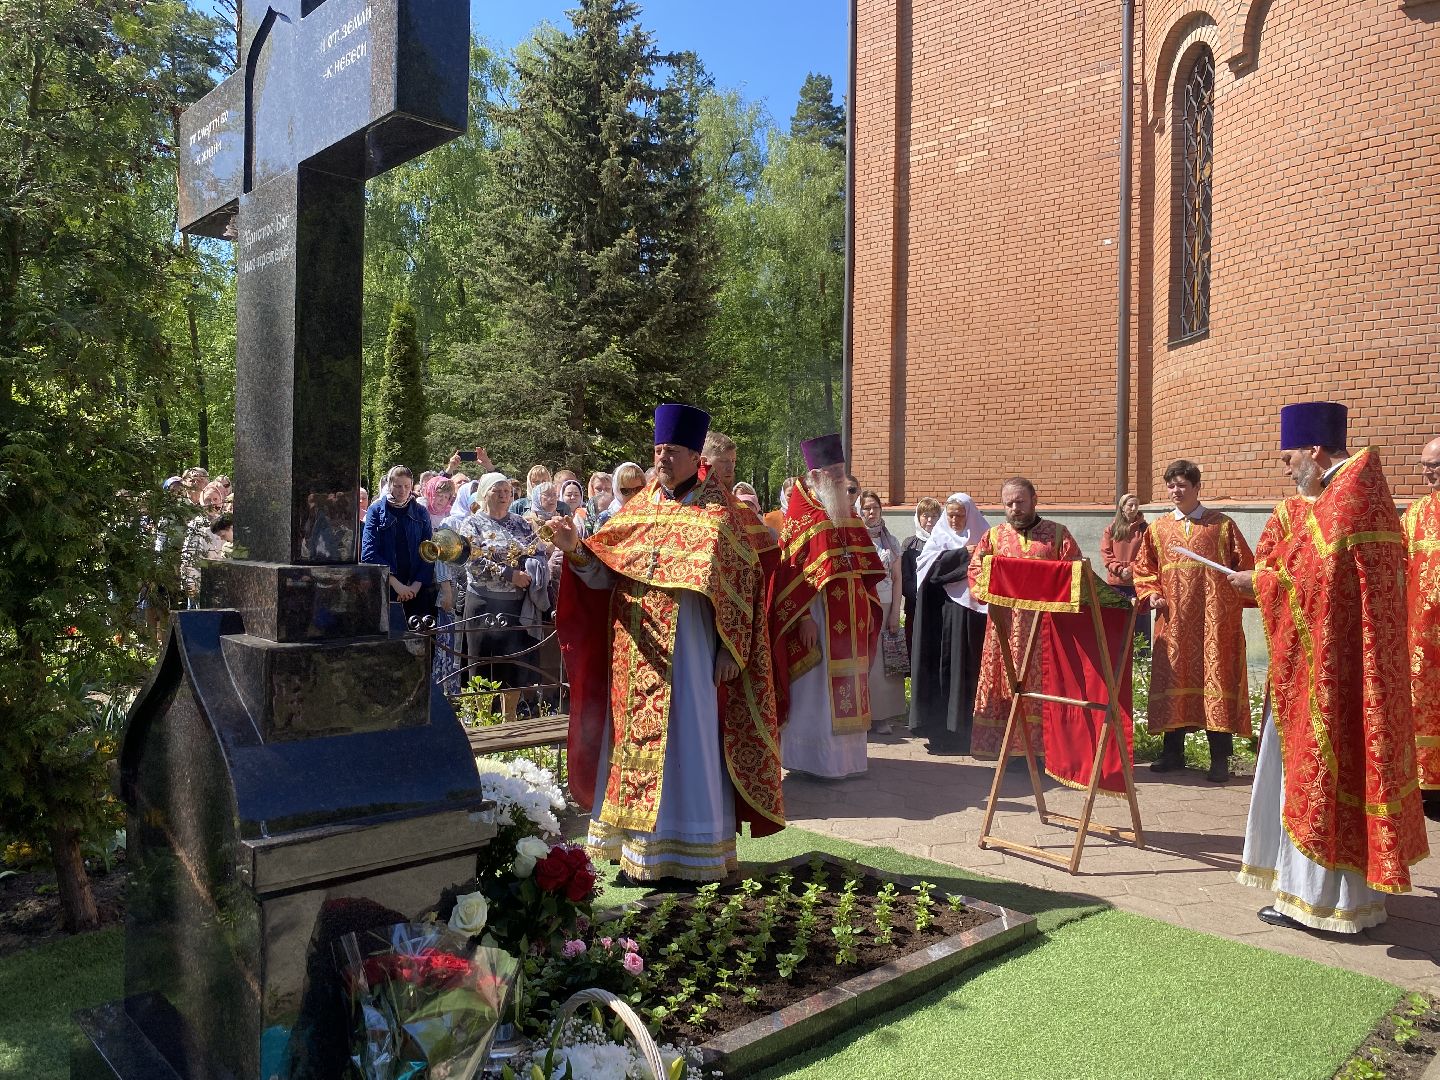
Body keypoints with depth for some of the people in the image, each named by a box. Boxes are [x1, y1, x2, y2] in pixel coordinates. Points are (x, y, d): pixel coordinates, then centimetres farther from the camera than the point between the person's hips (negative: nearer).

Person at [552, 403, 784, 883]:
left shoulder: (717, 510, -2)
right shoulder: (638, 507, 10)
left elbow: (740, 583, -5)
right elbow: (603, 574, 4)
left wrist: (731, 649, -10)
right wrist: (576, 549, -15)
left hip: (688, 648, -5)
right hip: (636, 651, 5)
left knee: (684, 746, 2)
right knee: (634, 746, 9)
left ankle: (692, 852, 14)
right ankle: (636, 846, 22)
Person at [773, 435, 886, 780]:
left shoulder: (846, 513, 13)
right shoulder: (800, 516, -8)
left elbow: (865, 566, 16)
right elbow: (791, 570, -14)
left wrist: (869, 606, 10)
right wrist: (804, 618, -19)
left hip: (851, 619, 7)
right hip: (818, 616, -7)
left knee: (848, 691, 12)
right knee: (817, 690, -1)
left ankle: (847, 756, 22)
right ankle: (814, 761, 10)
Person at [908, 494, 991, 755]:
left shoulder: (982, 538, 7)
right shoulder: (939, 537, 12)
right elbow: (929, 564, -5)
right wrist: (962, 554, -13)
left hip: (971, 613, -2)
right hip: (942, 615, 2)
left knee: (968, 668, -4)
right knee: (942, 667, 0)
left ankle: (966, 731, 2)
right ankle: (941, 730, 6)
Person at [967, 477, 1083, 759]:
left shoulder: (1057, 534, 8)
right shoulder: (993, 536, 12)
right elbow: (975, 570, 6)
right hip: (1005, 625, 1)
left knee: (1044, 685, -3)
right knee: (1006, 686, 0)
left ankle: (1044, 745, 3)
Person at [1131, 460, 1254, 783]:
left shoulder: (1221, 525, 3)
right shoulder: (1158, 529, 10)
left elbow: (1244, 565, 4)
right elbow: (1143, 568, 13)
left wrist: (1237, 597, -5)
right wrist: (1152, 594, -2)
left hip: (1215, 620, -2)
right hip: (1173, 620, 3)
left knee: (1215, 680, -2)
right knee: (1174, 681, 7)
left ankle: (1220, 758, 6)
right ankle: (1174, 752, 18)